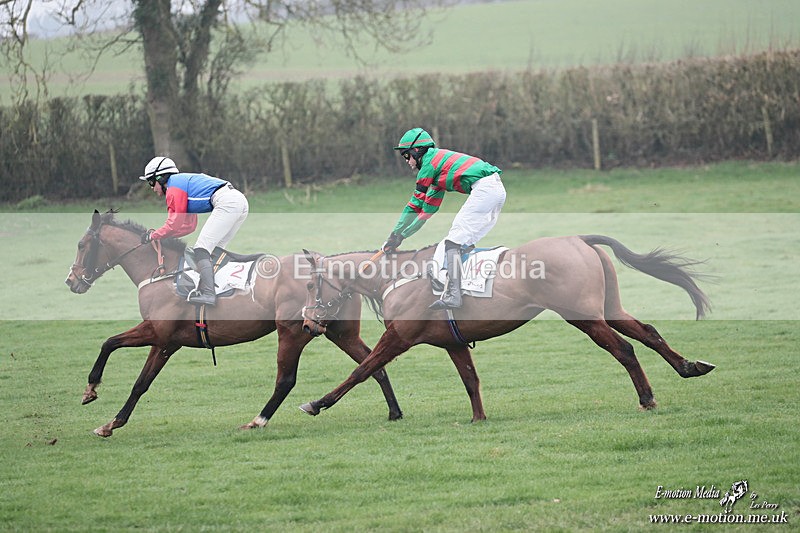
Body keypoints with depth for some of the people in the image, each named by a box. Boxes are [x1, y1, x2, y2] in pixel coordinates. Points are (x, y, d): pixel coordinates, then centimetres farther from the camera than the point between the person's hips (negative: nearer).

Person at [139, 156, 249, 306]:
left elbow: (175, 224, -1)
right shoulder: (183, 181, 31)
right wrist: (162, 234, 23)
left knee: (201, 248, -12)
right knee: (215, 250, 15)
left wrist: (153, 235, 11)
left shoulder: (174, 186, 2)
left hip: (226, 203, -10)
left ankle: (208, 293, -25)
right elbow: (189, 226, 29)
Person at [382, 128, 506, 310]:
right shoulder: (438, 162, 29)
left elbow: (416, 202, 1)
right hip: (498, 190, 10)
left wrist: (395, 235, 6)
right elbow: (428, 208, 31)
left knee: (453, 242, -12)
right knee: (465, 243, 15)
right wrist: (403, 235, 28)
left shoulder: (430, 160, 2)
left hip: (484, 188, -10)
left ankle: (452, 295, -24)